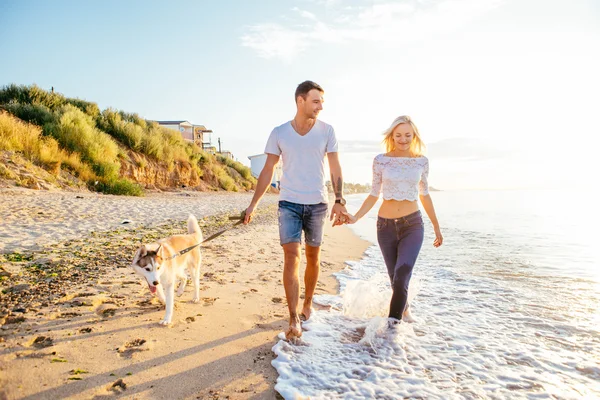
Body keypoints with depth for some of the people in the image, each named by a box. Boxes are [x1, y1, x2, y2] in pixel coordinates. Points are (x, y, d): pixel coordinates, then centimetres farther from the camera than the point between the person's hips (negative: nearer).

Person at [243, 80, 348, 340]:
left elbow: (335, 168, 0)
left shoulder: (326, 131, 0)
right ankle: (294, 320, -7)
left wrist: (339, 200, -13)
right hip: (289, 203, -1)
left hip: (317, 204, 1)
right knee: (291, 256, -11)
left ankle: (308, 303, 34)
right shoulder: (279, 133, 0)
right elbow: (268, 171, 5)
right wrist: (253, 205, 1)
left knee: (313, 257, 12)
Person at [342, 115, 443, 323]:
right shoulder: (381, 160, -2)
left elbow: (424, 195, 11)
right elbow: (374, 194, 2)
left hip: (412, 224, 0)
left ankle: (393, 321, -8)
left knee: (402, 274, -17)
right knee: (395, 276, 13)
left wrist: (436, 226, 15)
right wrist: (355, 217, -11)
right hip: (386, 225, 1)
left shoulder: (421, 161, 2)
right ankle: (403, 308, 40)